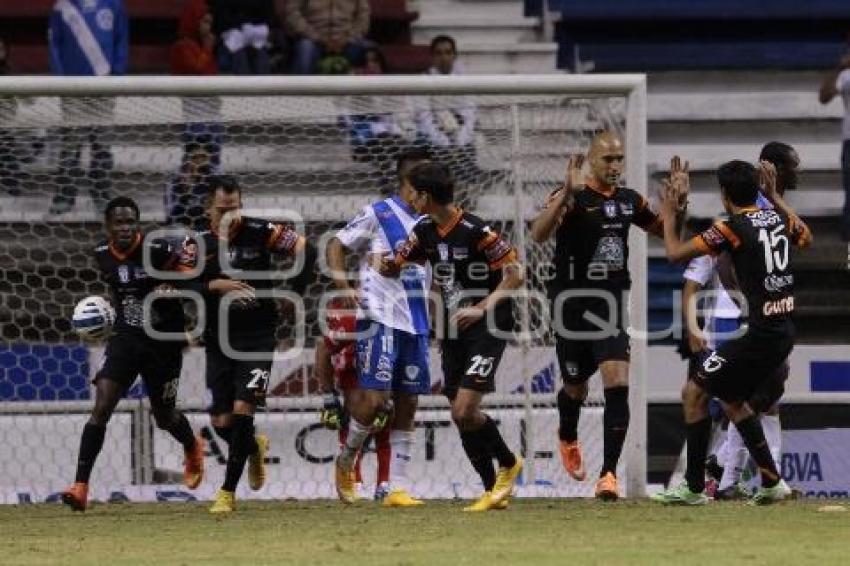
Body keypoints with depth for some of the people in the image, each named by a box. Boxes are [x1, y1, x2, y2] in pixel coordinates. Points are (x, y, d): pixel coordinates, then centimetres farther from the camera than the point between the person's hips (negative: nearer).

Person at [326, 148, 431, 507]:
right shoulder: (377, 215, -4)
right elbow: (336, 246, 0)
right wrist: (343, 287, -15)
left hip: (416, 325, 7)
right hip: (380, 319, -7)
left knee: (407, 406, 4)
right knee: (374, 399, -14)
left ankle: (398, 489, 7)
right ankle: (346, 460, 11)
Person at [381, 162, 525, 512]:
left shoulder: (475, 231, -17)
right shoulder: (426, 232, 5)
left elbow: (515, 274, -15)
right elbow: (394, 266, 17)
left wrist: (481, 308, -19)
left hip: (486, 328, -8)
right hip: (452, 331, 8)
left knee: (465, 410, -17)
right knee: (460, 416, 5)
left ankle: (508, 463, 7)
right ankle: (494, 490, 15)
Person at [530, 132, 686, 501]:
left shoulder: (629, 201, 6)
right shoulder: (573, 197, -12)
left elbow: (665, 231, 22)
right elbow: (539, 234, -28)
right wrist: (567, 194, -38)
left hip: (611, 305, 3)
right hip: (572, 304, -3)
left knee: (617, 384, -16)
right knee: (576, 389, 14)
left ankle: (609, 474, -16)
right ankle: (568, 439, 50)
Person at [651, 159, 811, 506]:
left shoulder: (733, 227, -12)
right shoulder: (776, 218, 9)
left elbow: (675, 253, -9)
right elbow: (805, 238, 33)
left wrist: (668, 213, 8)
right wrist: (775, 197, 38)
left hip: (760, 333, -8)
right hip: (784, 331, 8)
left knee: (694, 393, 0)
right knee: (732, 398, 23)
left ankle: (694, 487, -1)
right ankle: (771, 482, 21)